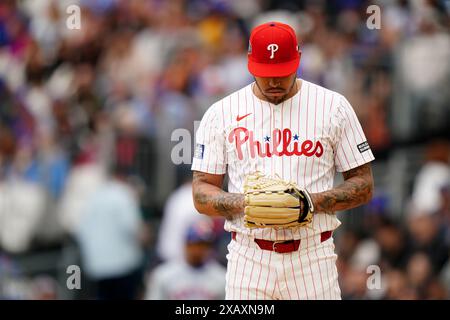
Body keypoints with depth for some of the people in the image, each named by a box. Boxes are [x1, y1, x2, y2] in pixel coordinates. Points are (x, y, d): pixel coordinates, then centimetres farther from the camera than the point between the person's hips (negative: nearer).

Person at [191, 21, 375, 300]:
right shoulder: (222, 113, 6)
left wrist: (313, 202, -13)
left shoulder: (334, 107, 4)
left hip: (312, 258, -1)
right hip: (248, 260, 1)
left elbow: (364, 185, 5)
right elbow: (201, 193, 5)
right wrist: (243, 202, -15)